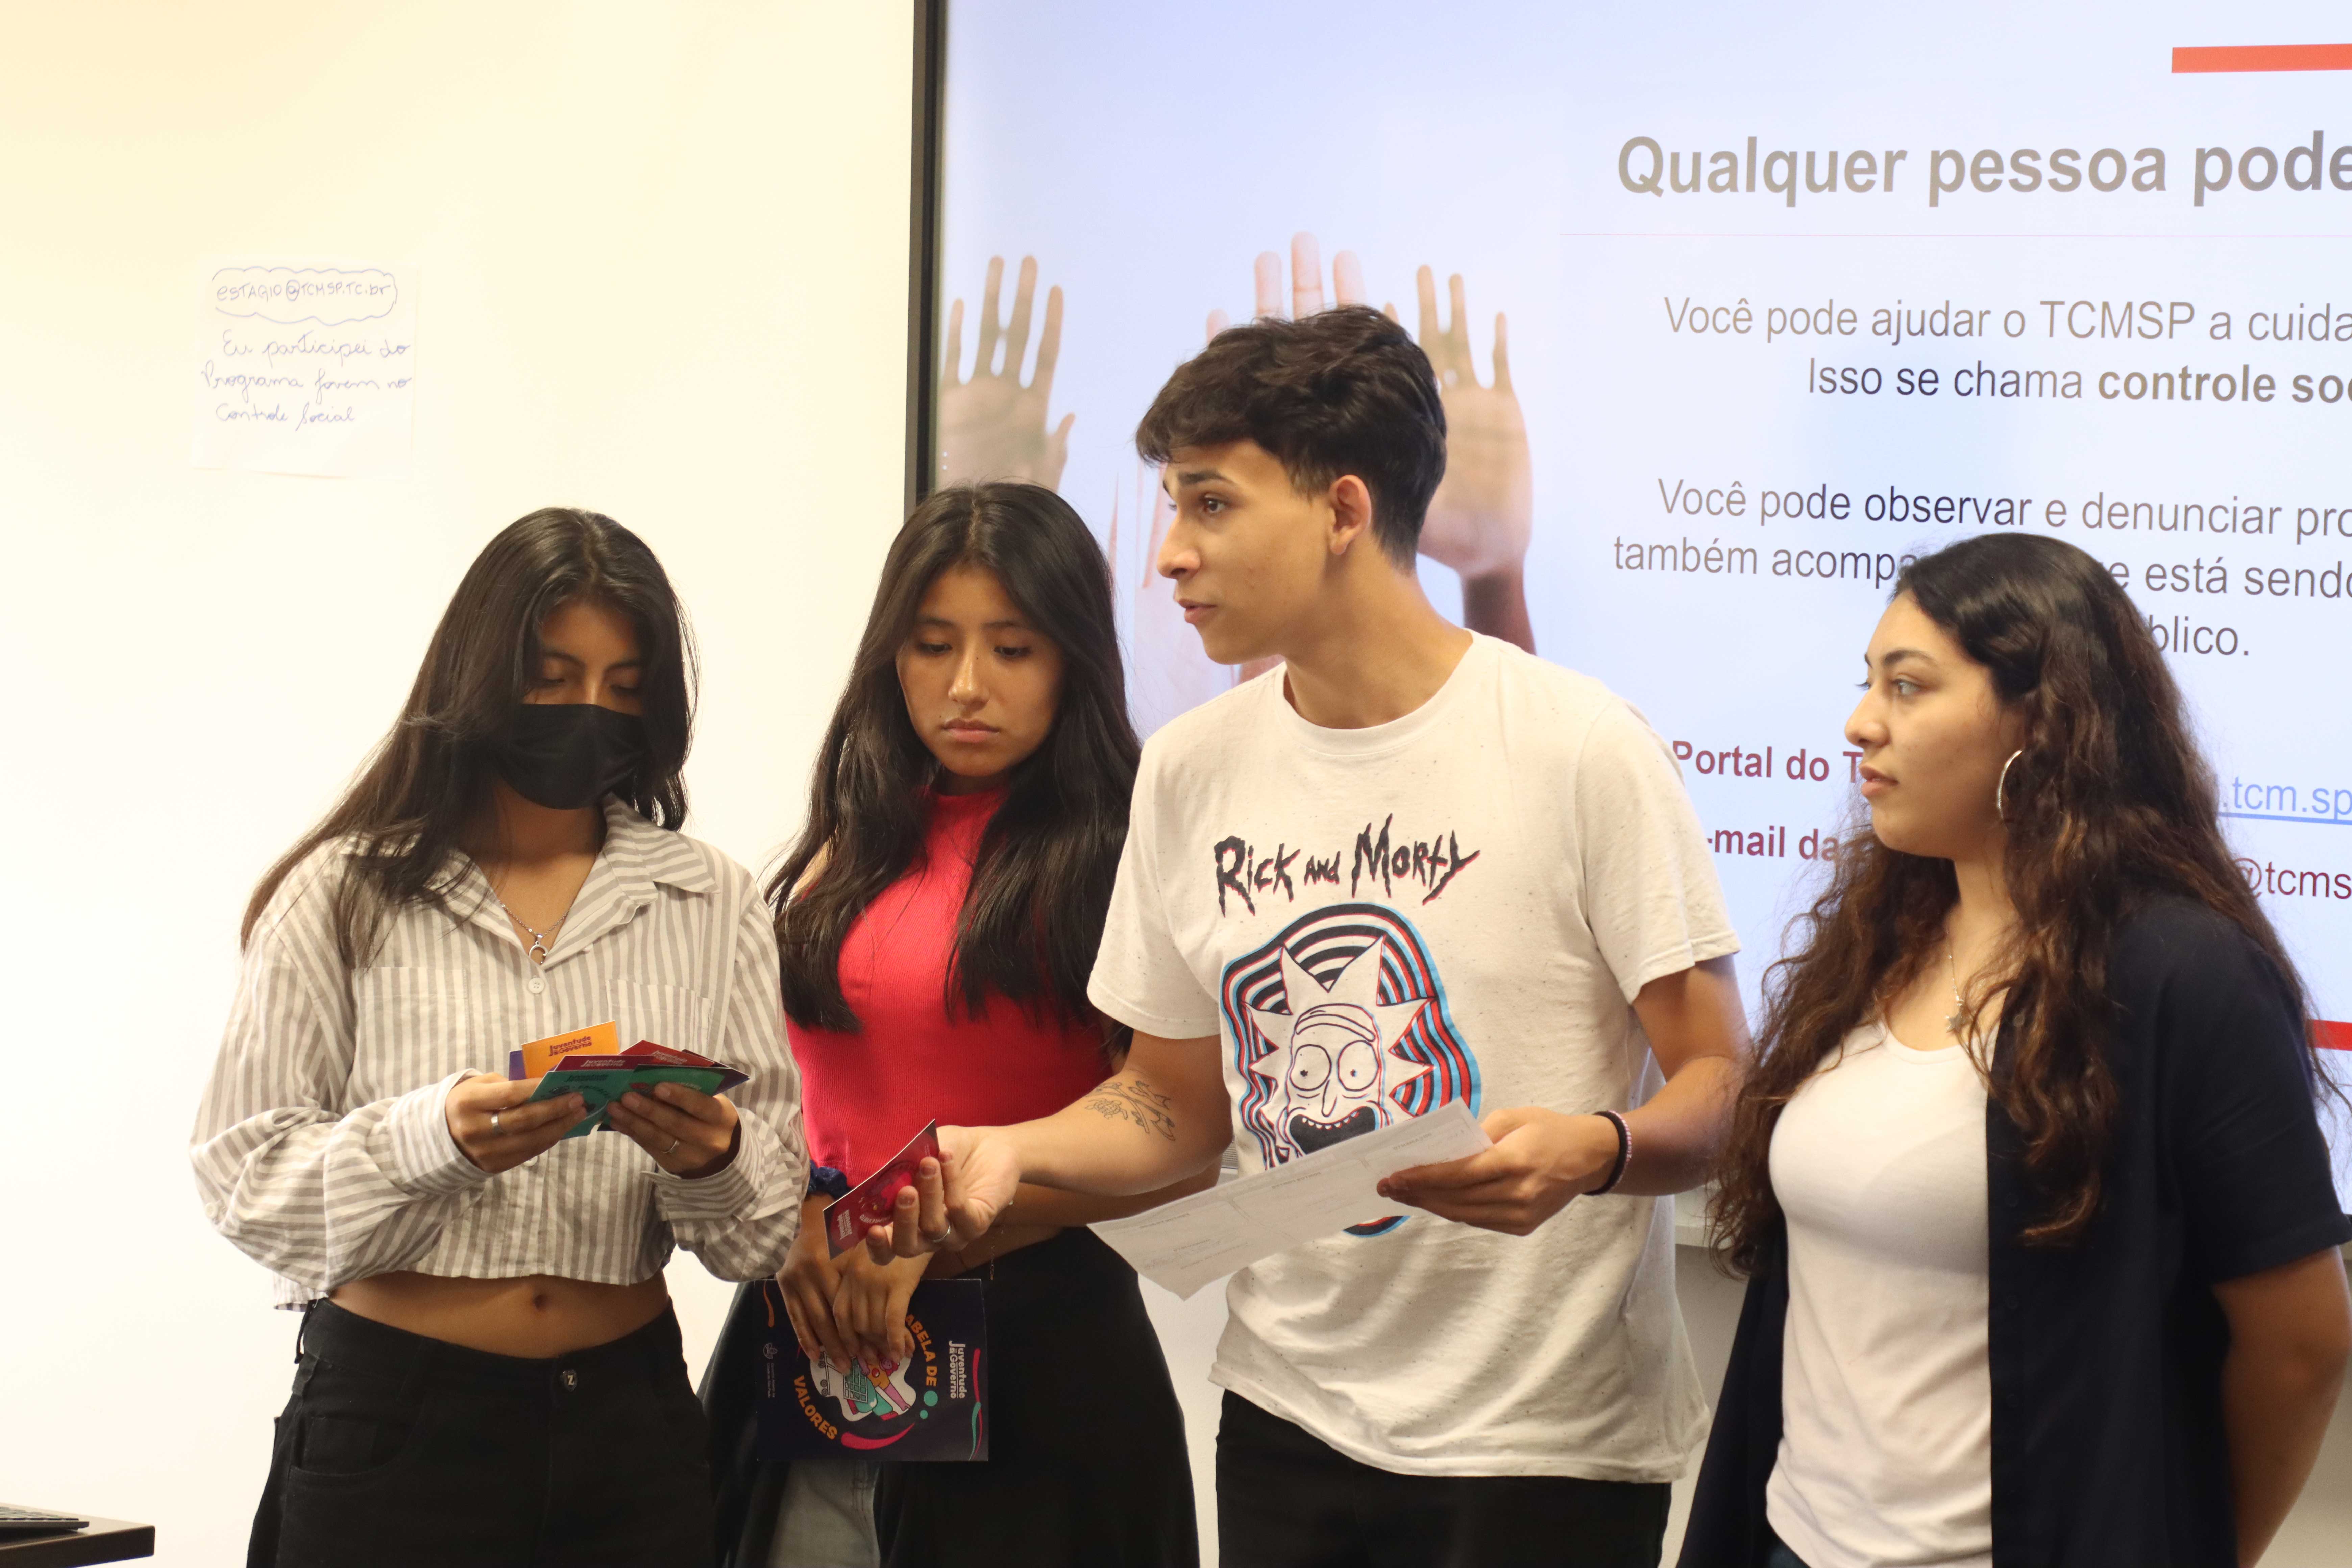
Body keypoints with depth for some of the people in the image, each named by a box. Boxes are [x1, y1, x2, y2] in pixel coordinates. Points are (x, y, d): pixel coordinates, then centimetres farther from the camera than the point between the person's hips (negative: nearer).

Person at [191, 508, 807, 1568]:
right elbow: (245, 1177, -7)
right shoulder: (345, 895, 0)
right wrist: (432, 1139, -22)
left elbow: (774, 1225, 4)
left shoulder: (712, 904, 7)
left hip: (624, 1415, 2)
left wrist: (713, 1163, -17)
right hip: (390, 1413, -2)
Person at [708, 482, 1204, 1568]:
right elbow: (789, 1087, 13)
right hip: (820, 1329, 5)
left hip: (1037, 1340, -5)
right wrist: (805, 1223, -7)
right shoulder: (858, 848, 13)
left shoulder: (1114, 862, -6)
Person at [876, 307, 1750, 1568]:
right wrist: (1012, 1151, -5)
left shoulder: (1581, 751, -11)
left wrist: (1592, 1150, -29)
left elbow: (1720, 1087, -10)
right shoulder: (1191, 768, 5)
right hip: (1287, 1417, 5)